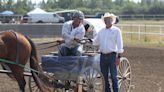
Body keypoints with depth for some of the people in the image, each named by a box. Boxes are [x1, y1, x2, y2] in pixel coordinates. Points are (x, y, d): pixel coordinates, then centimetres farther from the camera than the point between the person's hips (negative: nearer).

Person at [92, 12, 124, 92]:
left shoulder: (116, 30, 0)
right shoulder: (101, 31, 14)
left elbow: (119, 44, -5)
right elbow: (95, 42, 19)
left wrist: (118, 57, -11)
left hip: (112, 56, -5)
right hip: (103, 56, 5)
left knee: (113, 76, -6)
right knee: (104, 76, 9)